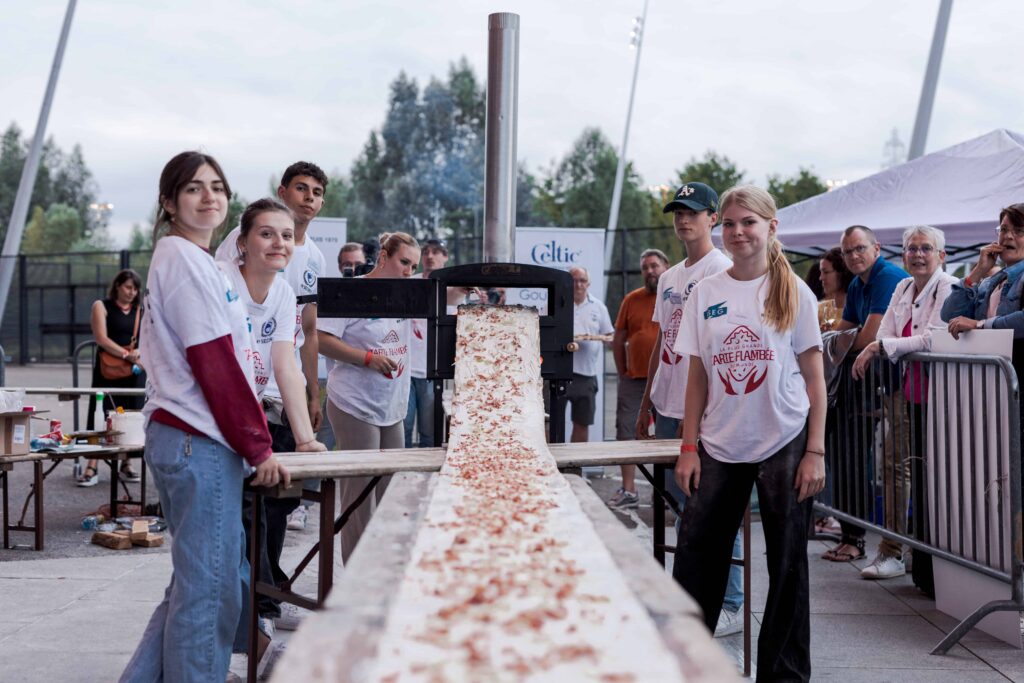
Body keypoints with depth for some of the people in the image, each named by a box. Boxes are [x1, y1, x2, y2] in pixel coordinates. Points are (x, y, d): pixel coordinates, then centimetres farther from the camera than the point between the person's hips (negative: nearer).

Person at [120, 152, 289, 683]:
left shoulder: (185, 257, 20)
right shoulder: (185, 259, -11)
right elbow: (215, 363, -16)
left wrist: (250, 439, 18)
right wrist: (258, 446, -13)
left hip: (184, 437, 10)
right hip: (199, 441, -10)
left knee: (212, 578, 17)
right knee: (210, 587, -2)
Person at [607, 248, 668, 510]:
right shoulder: (632, 299, 7)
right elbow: (618, 340, 11)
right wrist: (622, 372, 6)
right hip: (634, 379, 3)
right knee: (627, 434, 1)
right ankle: (628, 492, 9)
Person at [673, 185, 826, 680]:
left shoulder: (794, 293, -1)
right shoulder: (705, 293, 5)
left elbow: (814, 379, -2)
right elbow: (698, 377, 6)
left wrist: (815, 452, -8)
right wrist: (688, 447, 0)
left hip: (784, 444, -2)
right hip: (720, 445, 2)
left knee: (787, 564, 5)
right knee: (695, 558, 4)